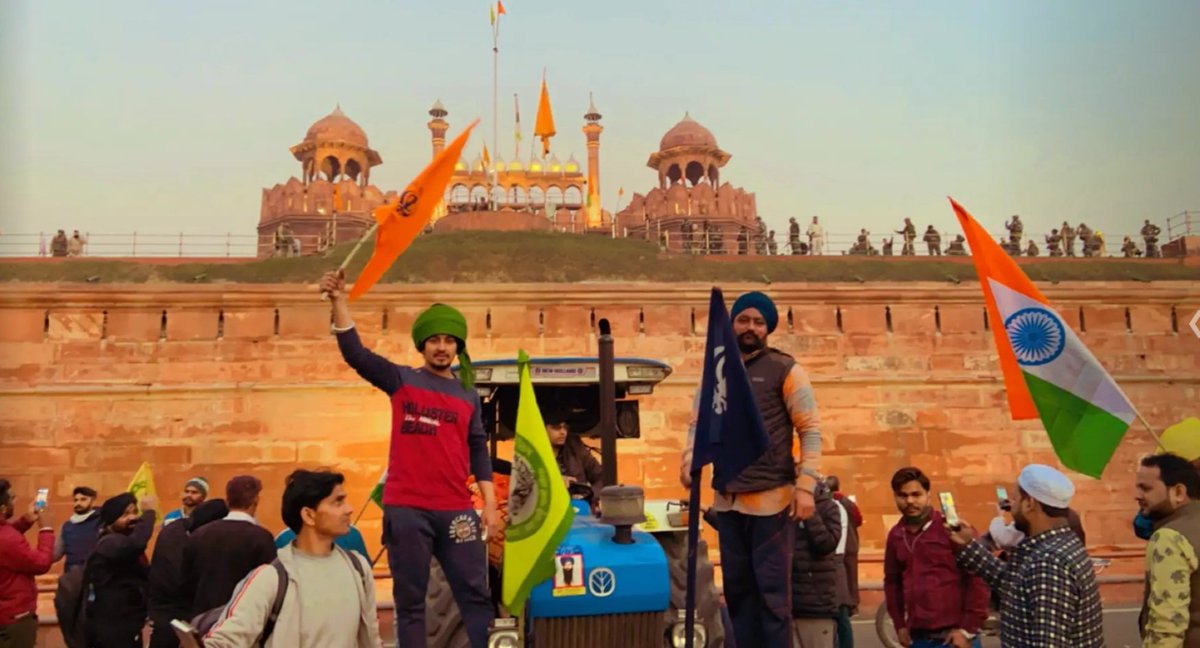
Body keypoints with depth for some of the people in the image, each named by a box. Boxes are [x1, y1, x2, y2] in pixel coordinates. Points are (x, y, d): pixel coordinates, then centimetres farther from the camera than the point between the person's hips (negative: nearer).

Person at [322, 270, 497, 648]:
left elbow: (478, 451, 13)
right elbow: (354, 353, -7)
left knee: (476, 595, 4)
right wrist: (339, 302, -18)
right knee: (410, 600, 6)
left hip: (457, 511, 2)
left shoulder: (469, 396, 12)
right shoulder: (401, 381, 5)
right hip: (406, 509, -2)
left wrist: (490, 504, 5)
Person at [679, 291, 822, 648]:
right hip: (727, 500, 5)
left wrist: (806, 486, -14)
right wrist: (689, 461, -5)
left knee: (772, 590, 0)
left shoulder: (785, 369, -3)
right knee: (737, 587, 13)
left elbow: (811, 430, -6)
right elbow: (698, 423, 13)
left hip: (772, 499, -5)